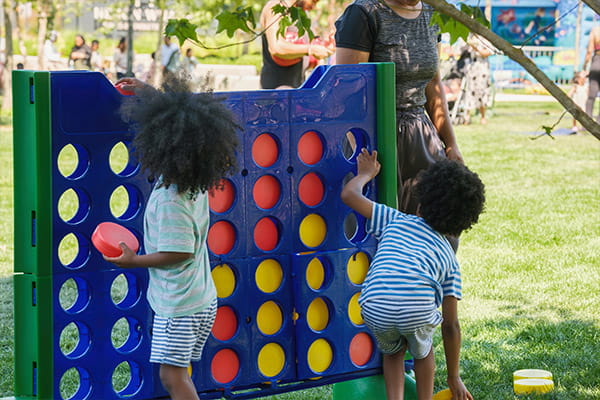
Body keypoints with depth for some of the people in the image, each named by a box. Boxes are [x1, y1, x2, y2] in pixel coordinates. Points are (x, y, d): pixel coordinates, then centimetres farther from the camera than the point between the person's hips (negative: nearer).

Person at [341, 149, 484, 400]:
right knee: (422, 351, 35)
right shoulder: (449, 257, 28)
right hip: (418, 311, -1)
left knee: (393, 351, 34)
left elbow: (350, 194, 26)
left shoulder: (396, 221, 28)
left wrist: (366, 174, 49)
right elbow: (451, 325, 26)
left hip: (376, 309, 1)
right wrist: (454, 377, 34)